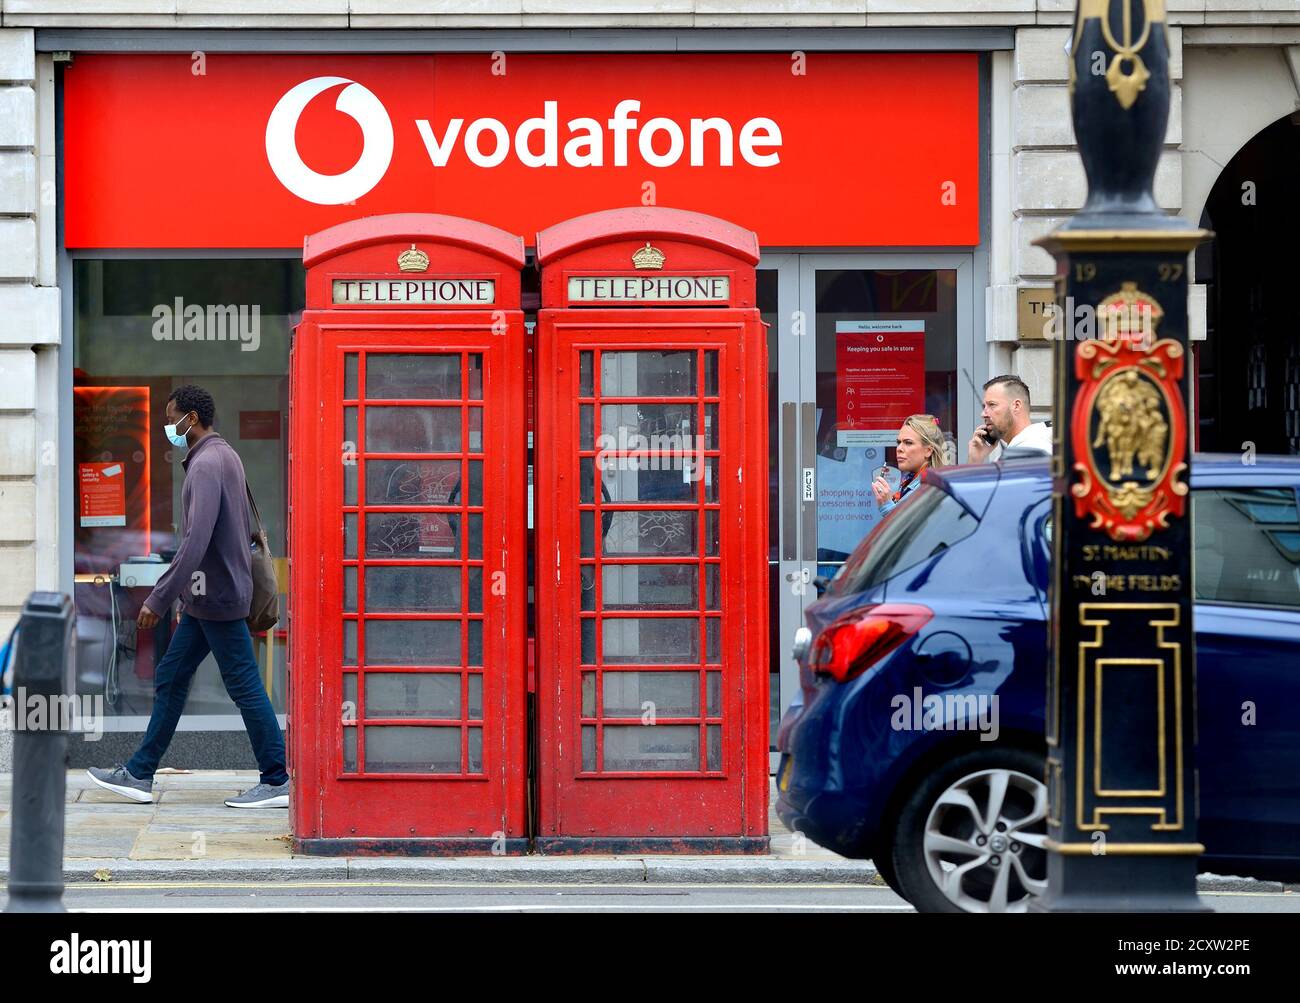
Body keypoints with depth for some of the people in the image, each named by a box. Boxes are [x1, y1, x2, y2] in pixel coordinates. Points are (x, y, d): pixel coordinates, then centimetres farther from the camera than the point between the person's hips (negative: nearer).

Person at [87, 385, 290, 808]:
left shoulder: (206, 465, -18)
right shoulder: (226, 457, 14)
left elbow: (195, 542, -27)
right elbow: (244, 530, 22)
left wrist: (159, 599, -25)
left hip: (216, 598, -11)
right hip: (204, 598, 11)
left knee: (245, 687, -5)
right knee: (170, 678, 12)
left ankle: (277, 782, 1)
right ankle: (139, 774, 16)